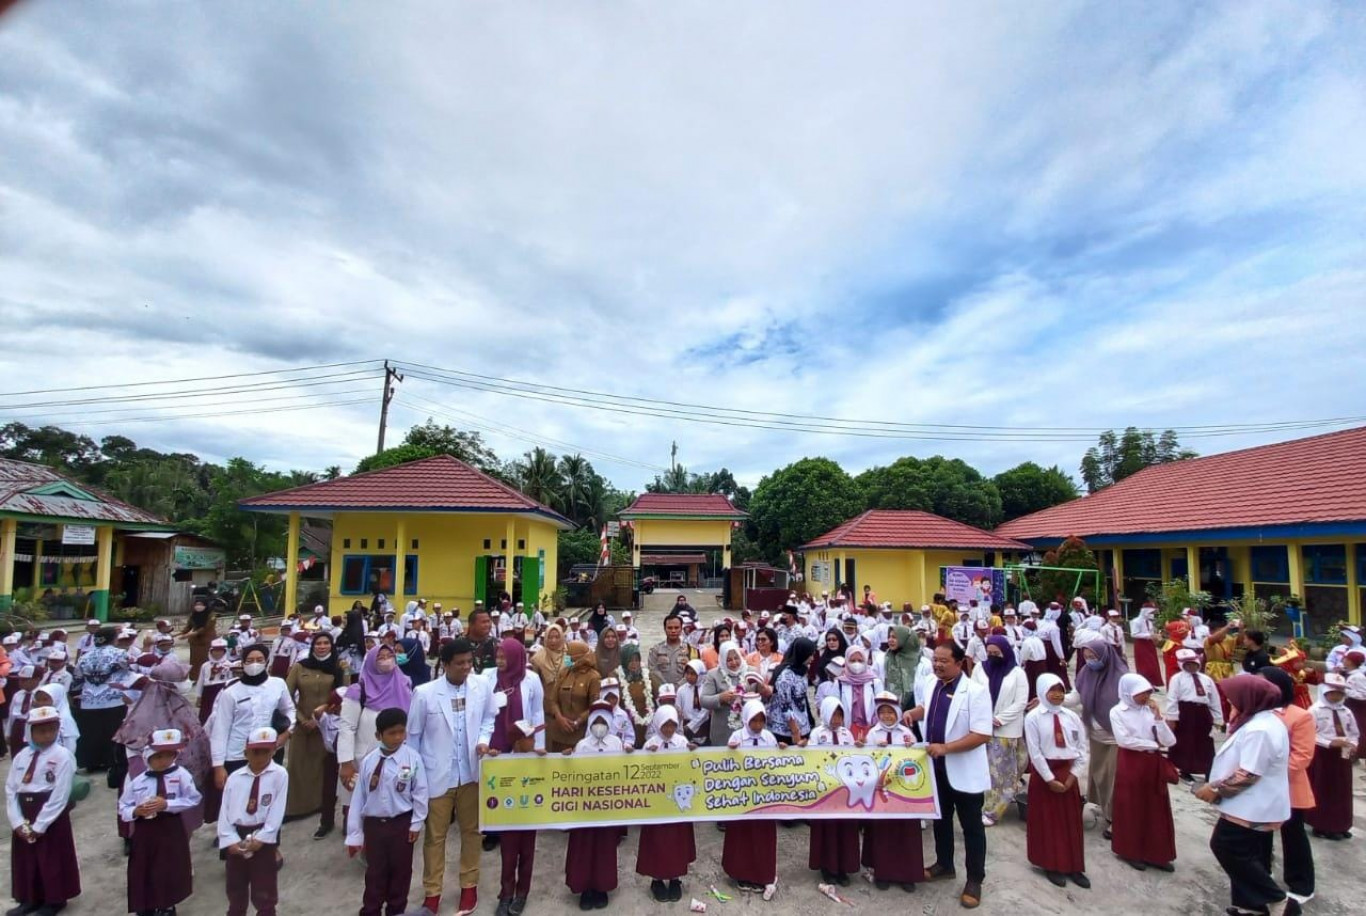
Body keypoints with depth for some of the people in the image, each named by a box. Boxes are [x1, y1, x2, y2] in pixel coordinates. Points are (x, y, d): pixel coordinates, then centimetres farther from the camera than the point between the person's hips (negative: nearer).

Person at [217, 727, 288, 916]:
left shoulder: (279, 774, -9)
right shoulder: (234, 777, 1)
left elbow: (277, 812, -11)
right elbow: (225, 812, -1)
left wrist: (260, 839, -17)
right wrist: (231, 840, -11)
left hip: (264, 839, -3)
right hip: (236, 838, 3)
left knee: (264, 896, 8)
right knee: (236, 894, 19)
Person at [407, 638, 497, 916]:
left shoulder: (482, 687, -10)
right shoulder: (424, 693, -16)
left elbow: (490, 717, 6)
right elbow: (413, 735, -5)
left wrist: (484, 739, -12)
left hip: (471, 772, 2)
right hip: (437, 775, -2)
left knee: (471, 830, 17)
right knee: (435, 835, 13)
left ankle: (469, 885, 35)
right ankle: (432, 893, 31)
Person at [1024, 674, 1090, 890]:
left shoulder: (1072, 716, -1)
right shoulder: (1033, 717, -12)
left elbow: (1082, 748, 2)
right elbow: (1035, 752, -12)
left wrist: (1072, 776, -5)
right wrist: (1050, 779, -13)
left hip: (1068, 773, 4)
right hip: (1044, 773, -4)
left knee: (1072, 821, 11)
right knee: (1047, 821, 6)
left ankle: (1074, 867, 23)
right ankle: (1052, 866, 18)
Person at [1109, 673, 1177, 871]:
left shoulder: (1150, 710, 2)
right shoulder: (1117, 712, -9)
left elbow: (1169, 741, -4)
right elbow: (1124, 740, -18)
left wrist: (1158, 716, -14)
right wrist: (1154, 745, -11)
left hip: (1153, 765, 4)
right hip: (1130, 765, -4)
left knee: (1156, 810, 10)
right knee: (1131, 810, 6)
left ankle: (1155, 854, 23)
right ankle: (1131, 852, 20)